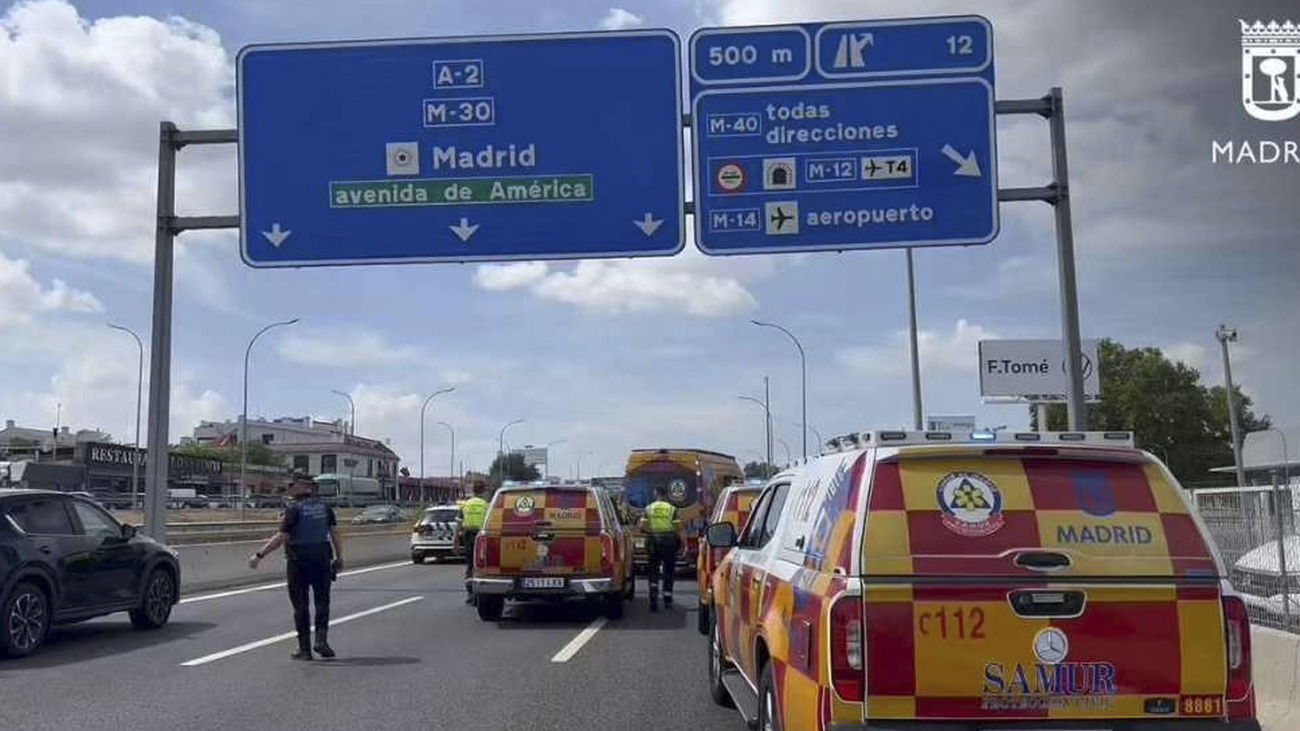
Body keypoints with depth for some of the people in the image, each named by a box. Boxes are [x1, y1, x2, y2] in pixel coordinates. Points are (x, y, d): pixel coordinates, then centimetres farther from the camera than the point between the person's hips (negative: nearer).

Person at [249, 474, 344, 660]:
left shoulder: (294, 509, -11)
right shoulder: (324, 507, 5)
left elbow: (281, 537, -16)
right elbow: (334, 532, 4)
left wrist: (259, 555, -12)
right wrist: (339, 557, 11)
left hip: (298, 561, -4)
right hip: (322, 558, 4)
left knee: (300, 605, 5)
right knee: (322, 601, 12)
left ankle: (304, 649, 8)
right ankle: (321, 639, -4)